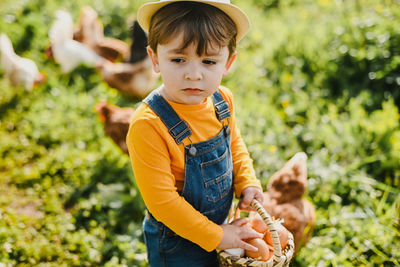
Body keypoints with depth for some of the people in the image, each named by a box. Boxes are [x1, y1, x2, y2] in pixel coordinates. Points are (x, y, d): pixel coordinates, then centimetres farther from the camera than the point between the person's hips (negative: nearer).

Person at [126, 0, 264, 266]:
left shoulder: (223, 100, -10)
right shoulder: (148, 126, -31)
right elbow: (163, 201, -26)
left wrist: (247, 183, -5)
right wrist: (216, 236, -19)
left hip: (220, 225, 6)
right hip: (176, 243, -6)